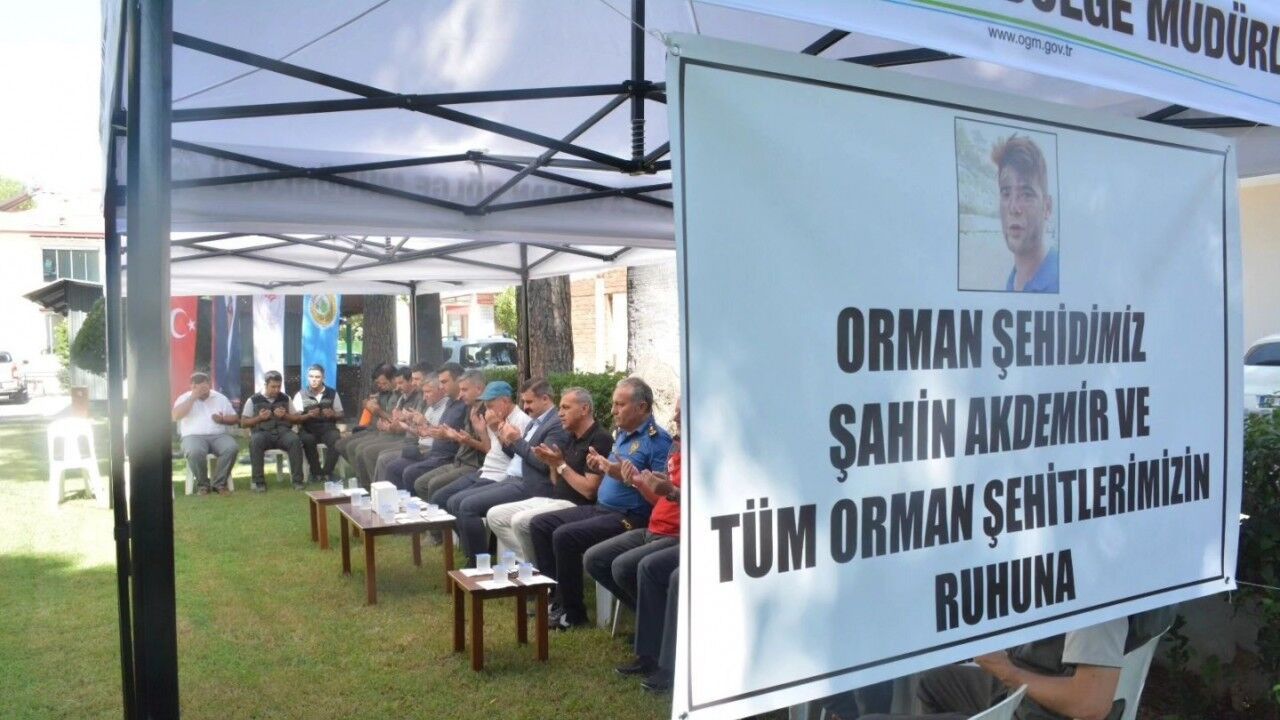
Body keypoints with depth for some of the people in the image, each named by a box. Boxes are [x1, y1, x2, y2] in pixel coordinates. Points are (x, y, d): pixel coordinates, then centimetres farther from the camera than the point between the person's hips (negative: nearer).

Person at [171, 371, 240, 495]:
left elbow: (235, 419, 16)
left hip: (219, 435, 2)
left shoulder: (220, 398, 16)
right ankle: (202, 484, -14)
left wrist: (223, 419, -7)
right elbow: (175, 416, -10)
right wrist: (193, 397, -10)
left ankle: (219, 483, -17)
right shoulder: (184, 398, 9)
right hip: (194, 436, -2)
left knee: (232, 447, -31)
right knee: (195, 452, -38)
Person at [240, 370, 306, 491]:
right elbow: (243, 423, 9)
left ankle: (297, 480, -28)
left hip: (282, 431, 1)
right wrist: (259, 418, -8)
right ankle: (259, 481, -29)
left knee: (295, 440, -32)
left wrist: (285, 415, -4)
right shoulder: (254, 400, 9)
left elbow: (298, 418, 15)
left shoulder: (285, 399, 15)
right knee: (255, 441, -36)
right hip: (262, 432, -1)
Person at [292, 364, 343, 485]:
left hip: (327, 427, 1)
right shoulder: (300, 395, 4)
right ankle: (316, 472, -16)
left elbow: (340, 414, 13)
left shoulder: (332, 393, 7)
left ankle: (327, 472, -18)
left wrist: (333, 414, -10)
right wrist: (308, 415, -20)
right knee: (308, 440, -35)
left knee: (336, 439, -32)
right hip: (308, 429, -1)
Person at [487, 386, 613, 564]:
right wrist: (552, 463, -3)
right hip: (553, 499, 10)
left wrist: (561, 464, -14)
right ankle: (528, 559, 0)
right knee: (494, 515, 3)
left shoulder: (599, 440, -14)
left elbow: (589, 491, -20)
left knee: (520, 521, -28)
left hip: (576, 506, -10)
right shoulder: (572, 437, 15)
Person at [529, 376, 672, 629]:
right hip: (600, 508, 10)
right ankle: (557, 595, 6)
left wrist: (625, 475, -25)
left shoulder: (658, 440, -13)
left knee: (565, 536, -26)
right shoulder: (622, 434, 16)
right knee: (540, 524, 5)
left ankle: (573, 612, -11)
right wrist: (601, 466, 4)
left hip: (629, 516, -10)